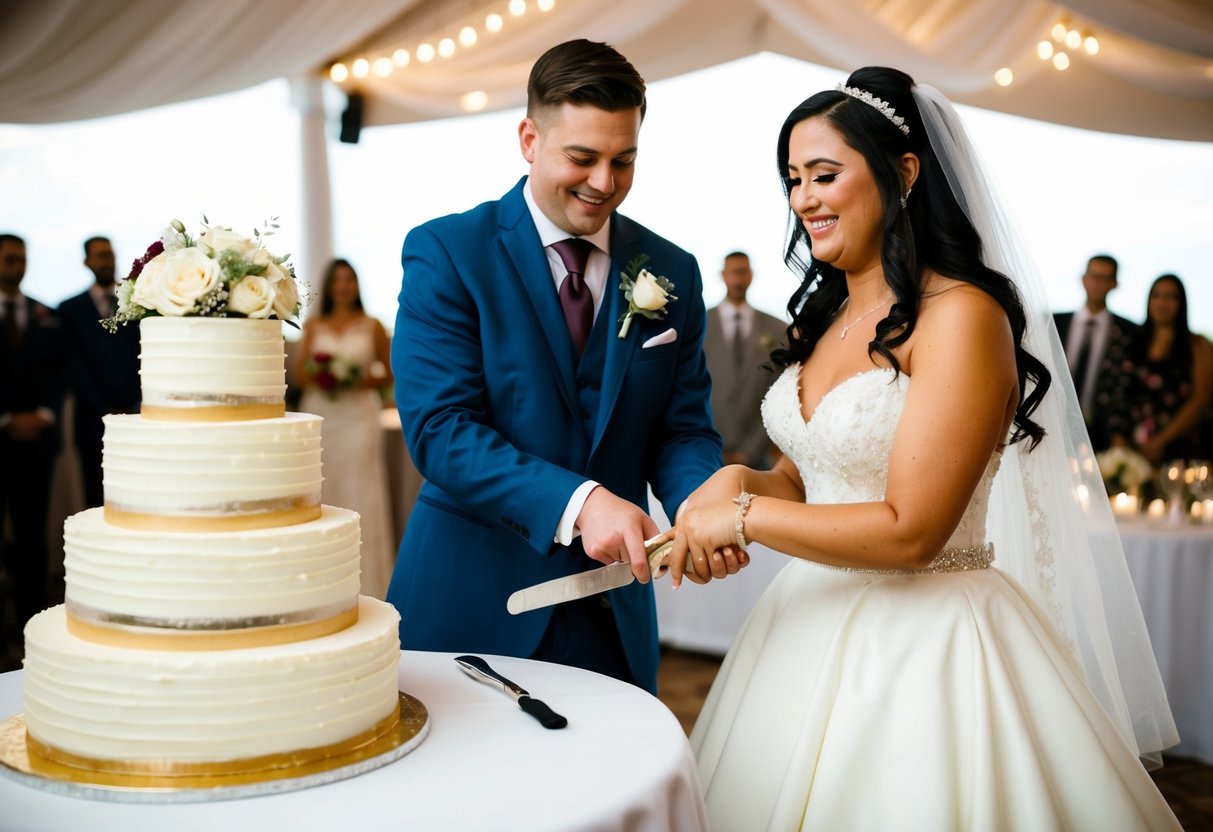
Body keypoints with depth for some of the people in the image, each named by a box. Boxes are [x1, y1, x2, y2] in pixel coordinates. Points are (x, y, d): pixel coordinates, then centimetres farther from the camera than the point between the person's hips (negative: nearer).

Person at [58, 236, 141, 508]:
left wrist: (136, 408, -4)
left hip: (138, 417, 0)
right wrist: (105, 411, -5)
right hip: (94, 421, 0)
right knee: (98, 498, 2)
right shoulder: (70, 309, 8)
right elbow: (74, 367, 3)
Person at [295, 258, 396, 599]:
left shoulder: (372, 326, 6)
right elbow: (299, 372, 12)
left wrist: (366, 380, -11)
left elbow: (390, 373, 6)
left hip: (358, 414, -2)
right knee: (322, 490, 1)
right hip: (320, 414, 2)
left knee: (359, 492, -5)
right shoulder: (313, 326, 12)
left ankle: (365, 580, 1)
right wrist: (315, 376, -9)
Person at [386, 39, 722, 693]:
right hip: (467, 604, -3)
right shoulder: (445, 252, -7)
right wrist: (576, 503, -28)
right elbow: (439, 428, -16)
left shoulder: (672, 273, 5)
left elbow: (683, 428, 4)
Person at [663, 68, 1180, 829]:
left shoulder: (961, 313, -17)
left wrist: (743, 517, -15)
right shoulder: (824, 316, 7)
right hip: (815, 618, 7)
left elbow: (909, 529, -21)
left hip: (921, 639, -7)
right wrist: (739, 480, -9)